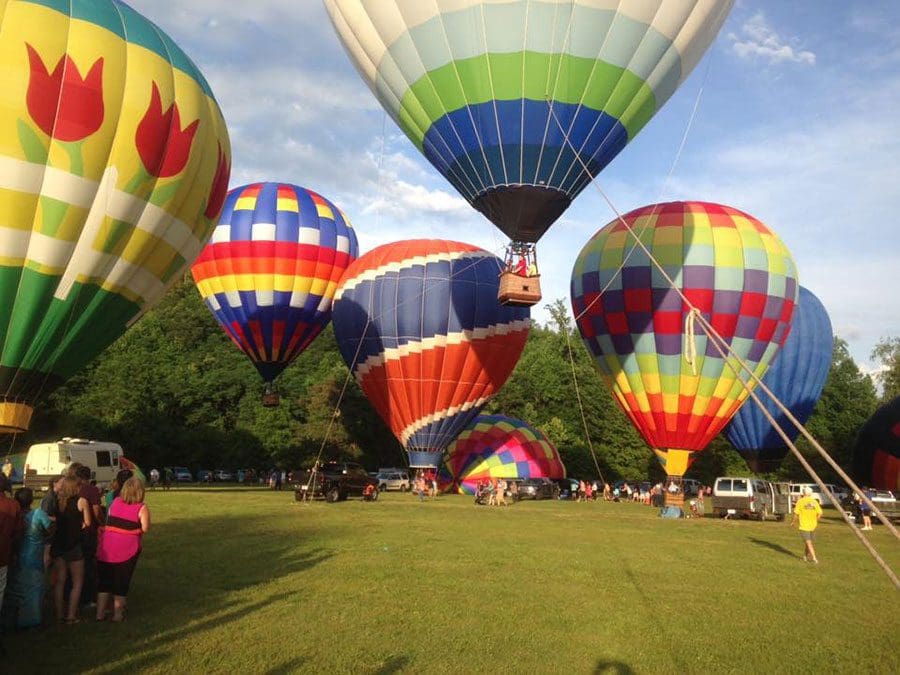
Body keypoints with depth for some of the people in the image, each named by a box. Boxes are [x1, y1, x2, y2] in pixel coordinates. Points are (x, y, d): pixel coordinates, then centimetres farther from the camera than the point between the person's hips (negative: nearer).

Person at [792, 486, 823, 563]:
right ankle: (805, 556, 28)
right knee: (807, 541, 19)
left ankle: (814, 558, -13)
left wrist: (793, 522, 6)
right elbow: (820, 514, -1)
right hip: (813, 525, 4)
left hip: (804, 526, -4)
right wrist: (814, 520, 16)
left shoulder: (800, 501, -7)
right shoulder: (815, 502, 2)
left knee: (808, 542, -3)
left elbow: (796, 514, -10)